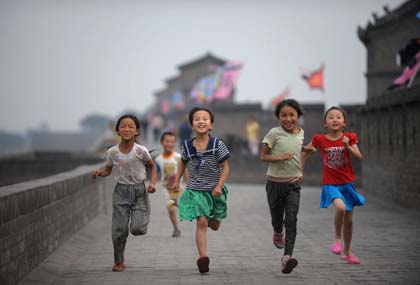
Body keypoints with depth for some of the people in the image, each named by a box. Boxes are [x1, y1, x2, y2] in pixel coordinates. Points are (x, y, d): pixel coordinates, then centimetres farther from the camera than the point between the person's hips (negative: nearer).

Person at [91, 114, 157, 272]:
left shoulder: (141, 151, -11)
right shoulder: (112, 152, -6)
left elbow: (152, 166, 6)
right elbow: (107, 170, 8)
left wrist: (152, 183, -8)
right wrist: (98, 172, -14)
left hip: (139, 190, -1)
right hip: (121, 191, 1)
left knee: (137, 228, -13)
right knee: (119, 230, -1)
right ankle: (119, 262, 18)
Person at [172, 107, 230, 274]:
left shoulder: (217, 145, -13)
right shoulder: (187, 146, -7)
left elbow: (225, 167, -9)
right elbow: (183, 163, 13)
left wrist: (219, 186, -19)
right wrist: (177, 180, 5)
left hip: (215, 189, 1)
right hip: (195, 190, -1)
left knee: (214, 226, 15)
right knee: (201, 223, -14)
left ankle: (210, 217, 51)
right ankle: (202, 257, -15)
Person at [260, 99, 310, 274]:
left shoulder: (300, 133, 4)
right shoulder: (274, 133, -9)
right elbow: (263, 156, -6)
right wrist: (280, 157, -22)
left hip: (293, 183, 2)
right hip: (275, 182, -2)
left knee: (291, 220, -13)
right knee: (276, 219, 13)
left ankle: (287, 257, -18)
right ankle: (278, 233, 49)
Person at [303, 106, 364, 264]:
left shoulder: (349, 137, -4)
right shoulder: (320, 139, -7)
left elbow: (359, 157, -12)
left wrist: (348, 146, -27)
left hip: (347, 183, 3)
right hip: (330, 184, -3)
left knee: (348, 220, 11)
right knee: (340, 207, -32)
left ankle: (347, 252, 32)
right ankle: (337, 238, -7)